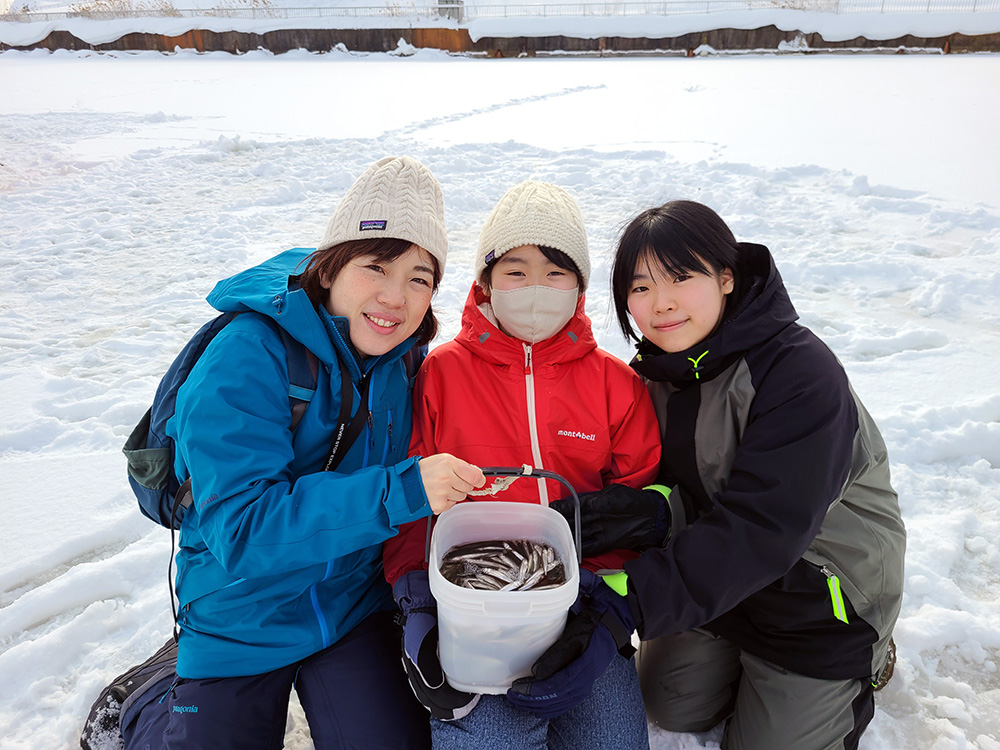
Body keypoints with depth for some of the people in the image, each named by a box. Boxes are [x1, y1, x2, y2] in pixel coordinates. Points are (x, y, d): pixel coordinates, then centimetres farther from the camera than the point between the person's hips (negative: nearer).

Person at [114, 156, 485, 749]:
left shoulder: (401, 357, -7)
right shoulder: (247, 357, -25)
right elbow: (241, 529, -32)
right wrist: (398, 491, -41)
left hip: (356, 604, 4)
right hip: (243, 616, -3)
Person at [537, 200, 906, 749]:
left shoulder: (801, 373, -30)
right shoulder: (654, 371, -7)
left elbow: (763, 527, -36)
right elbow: (690, 495, -7)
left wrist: (632, 600, -41)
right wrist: (651, 510, -33)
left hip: (825, 591, -5)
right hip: (721, 573, 6)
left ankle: (860, 663, 30)